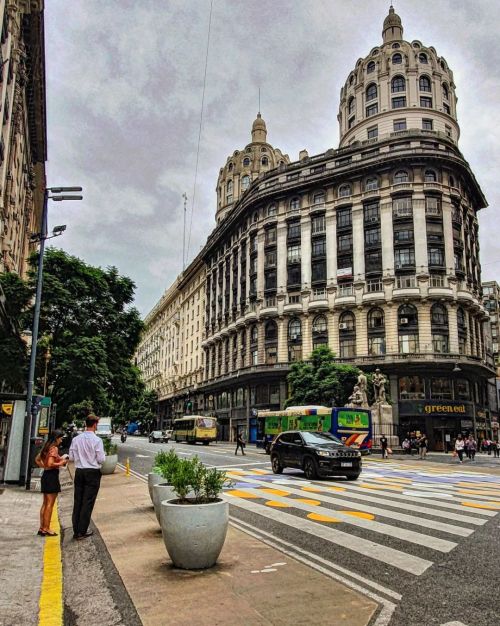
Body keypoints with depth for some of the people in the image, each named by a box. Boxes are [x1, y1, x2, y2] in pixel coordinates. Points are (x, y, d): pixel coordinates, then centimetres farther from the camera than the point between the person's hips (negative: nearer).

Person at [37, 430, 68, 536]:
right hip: (52, 476, -9)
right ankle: (46, 529, 2)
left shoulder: (46, 448, 12)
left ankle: (42, 528, 19)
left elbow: (37, 460, 18)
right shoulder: (54, 448, -15)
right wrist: (61, 463, -11)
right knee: (50, 504, -2)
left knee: (45, 504, 14)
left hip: (45, 475, 9)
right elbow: (50, 464, -24)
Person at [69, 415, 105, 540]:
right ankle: (82, 531, 8)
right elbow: (101, 460, -12)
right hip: (92, 472, -4)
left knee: (77, 501, 12)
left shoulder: (76, 439, -1)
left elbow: (71, 457, 3)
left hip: (79, 472, 4)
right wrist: (103, 454, 8)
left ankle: (76, 531, 18)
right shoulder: (97, 440, -14)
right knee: (88, 502, 4)